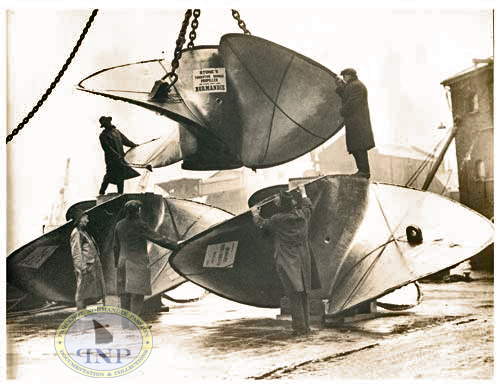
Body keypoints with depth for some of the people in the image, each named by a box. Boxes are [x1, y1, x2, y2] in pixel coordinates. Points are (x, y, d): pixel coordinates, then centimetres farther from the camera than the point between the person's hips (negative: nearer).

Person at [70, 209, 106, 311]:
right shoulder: (76, 233, -10)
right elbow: (76, 252, -16)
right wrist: (82, 267, -23)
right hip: (85, 267, -10)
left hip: (92, 266, 10)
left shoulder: (84, 232, 21)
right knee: (82, 291, -7)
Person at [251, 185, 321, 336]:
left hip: (287, 261, -5)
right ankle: (306, 325, 17)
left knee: (294, 294, -5)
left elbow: (261, 224, 7)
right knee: (304, 292, 12)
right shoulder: (302, 215, 2)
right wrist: (303, 193, 44)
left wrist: (256, 214, 29)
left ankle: (299, 326, -6)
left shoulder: (278, 219, -11)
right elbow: (308, 206, 26)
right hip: (303, 259, 5)